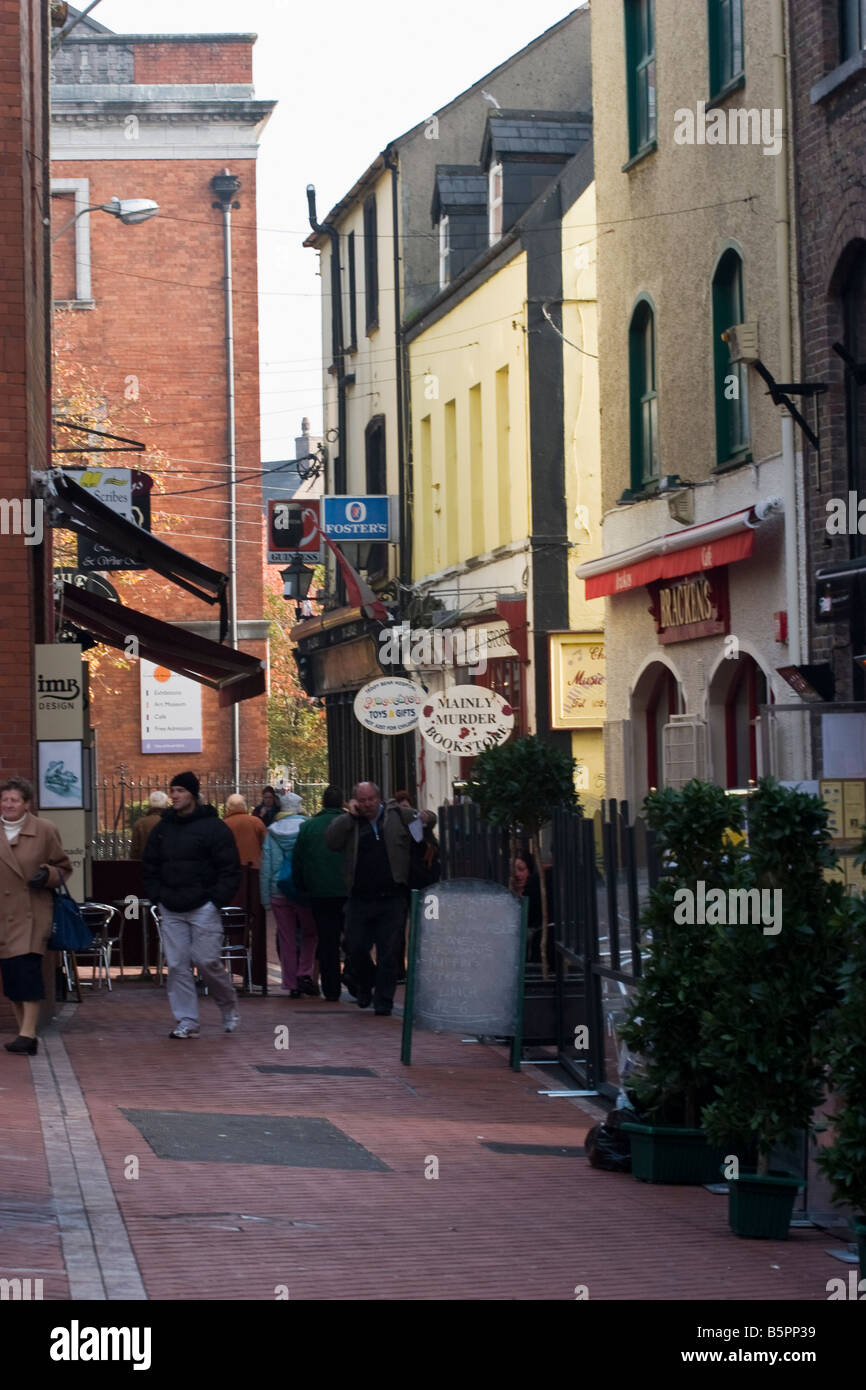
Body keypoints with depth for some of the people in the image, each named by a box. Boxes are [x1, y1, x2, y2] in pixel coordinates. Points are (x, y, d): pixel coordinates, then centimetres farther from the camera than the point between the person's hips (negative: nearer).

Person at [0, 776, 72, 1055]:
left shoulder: (45, 831, 2)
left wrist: (48, 875, -9)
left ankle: (27, 1034, -17)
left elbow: (63, 868, 11)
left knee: (28, 967, -16)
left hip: (32, 914, -3)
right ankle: (25, 1033, 15)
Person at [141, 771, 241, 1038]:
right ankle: (186, 1021, 6)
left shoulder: (213, 827, -4)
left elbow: (230, 869, -5)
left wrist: (216, 901, -11)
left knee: (206, 961, -7)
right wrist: (157, 896, 8)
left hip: (203, 907, -5)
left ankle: (229, 1007, 17)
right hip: (171, 910, 5)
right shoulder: (163, 829, 13)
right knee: (177, 965, 1)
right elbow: (149, 868, 20)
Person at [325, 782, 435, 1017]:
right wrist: (350, 815, -10)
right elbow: (331, 841, -9)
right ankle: (365, 986, 28)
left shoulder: (397, 815, 7)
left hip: (392, 900, -1)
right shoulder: (350, 824, 6)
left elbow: (427, 819, 14)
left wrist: (426, 818, -11)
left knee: (389, 951, 0)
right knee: (355, 947, 1)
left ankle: (383, 1001, 8)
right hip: (359, 899, 1)